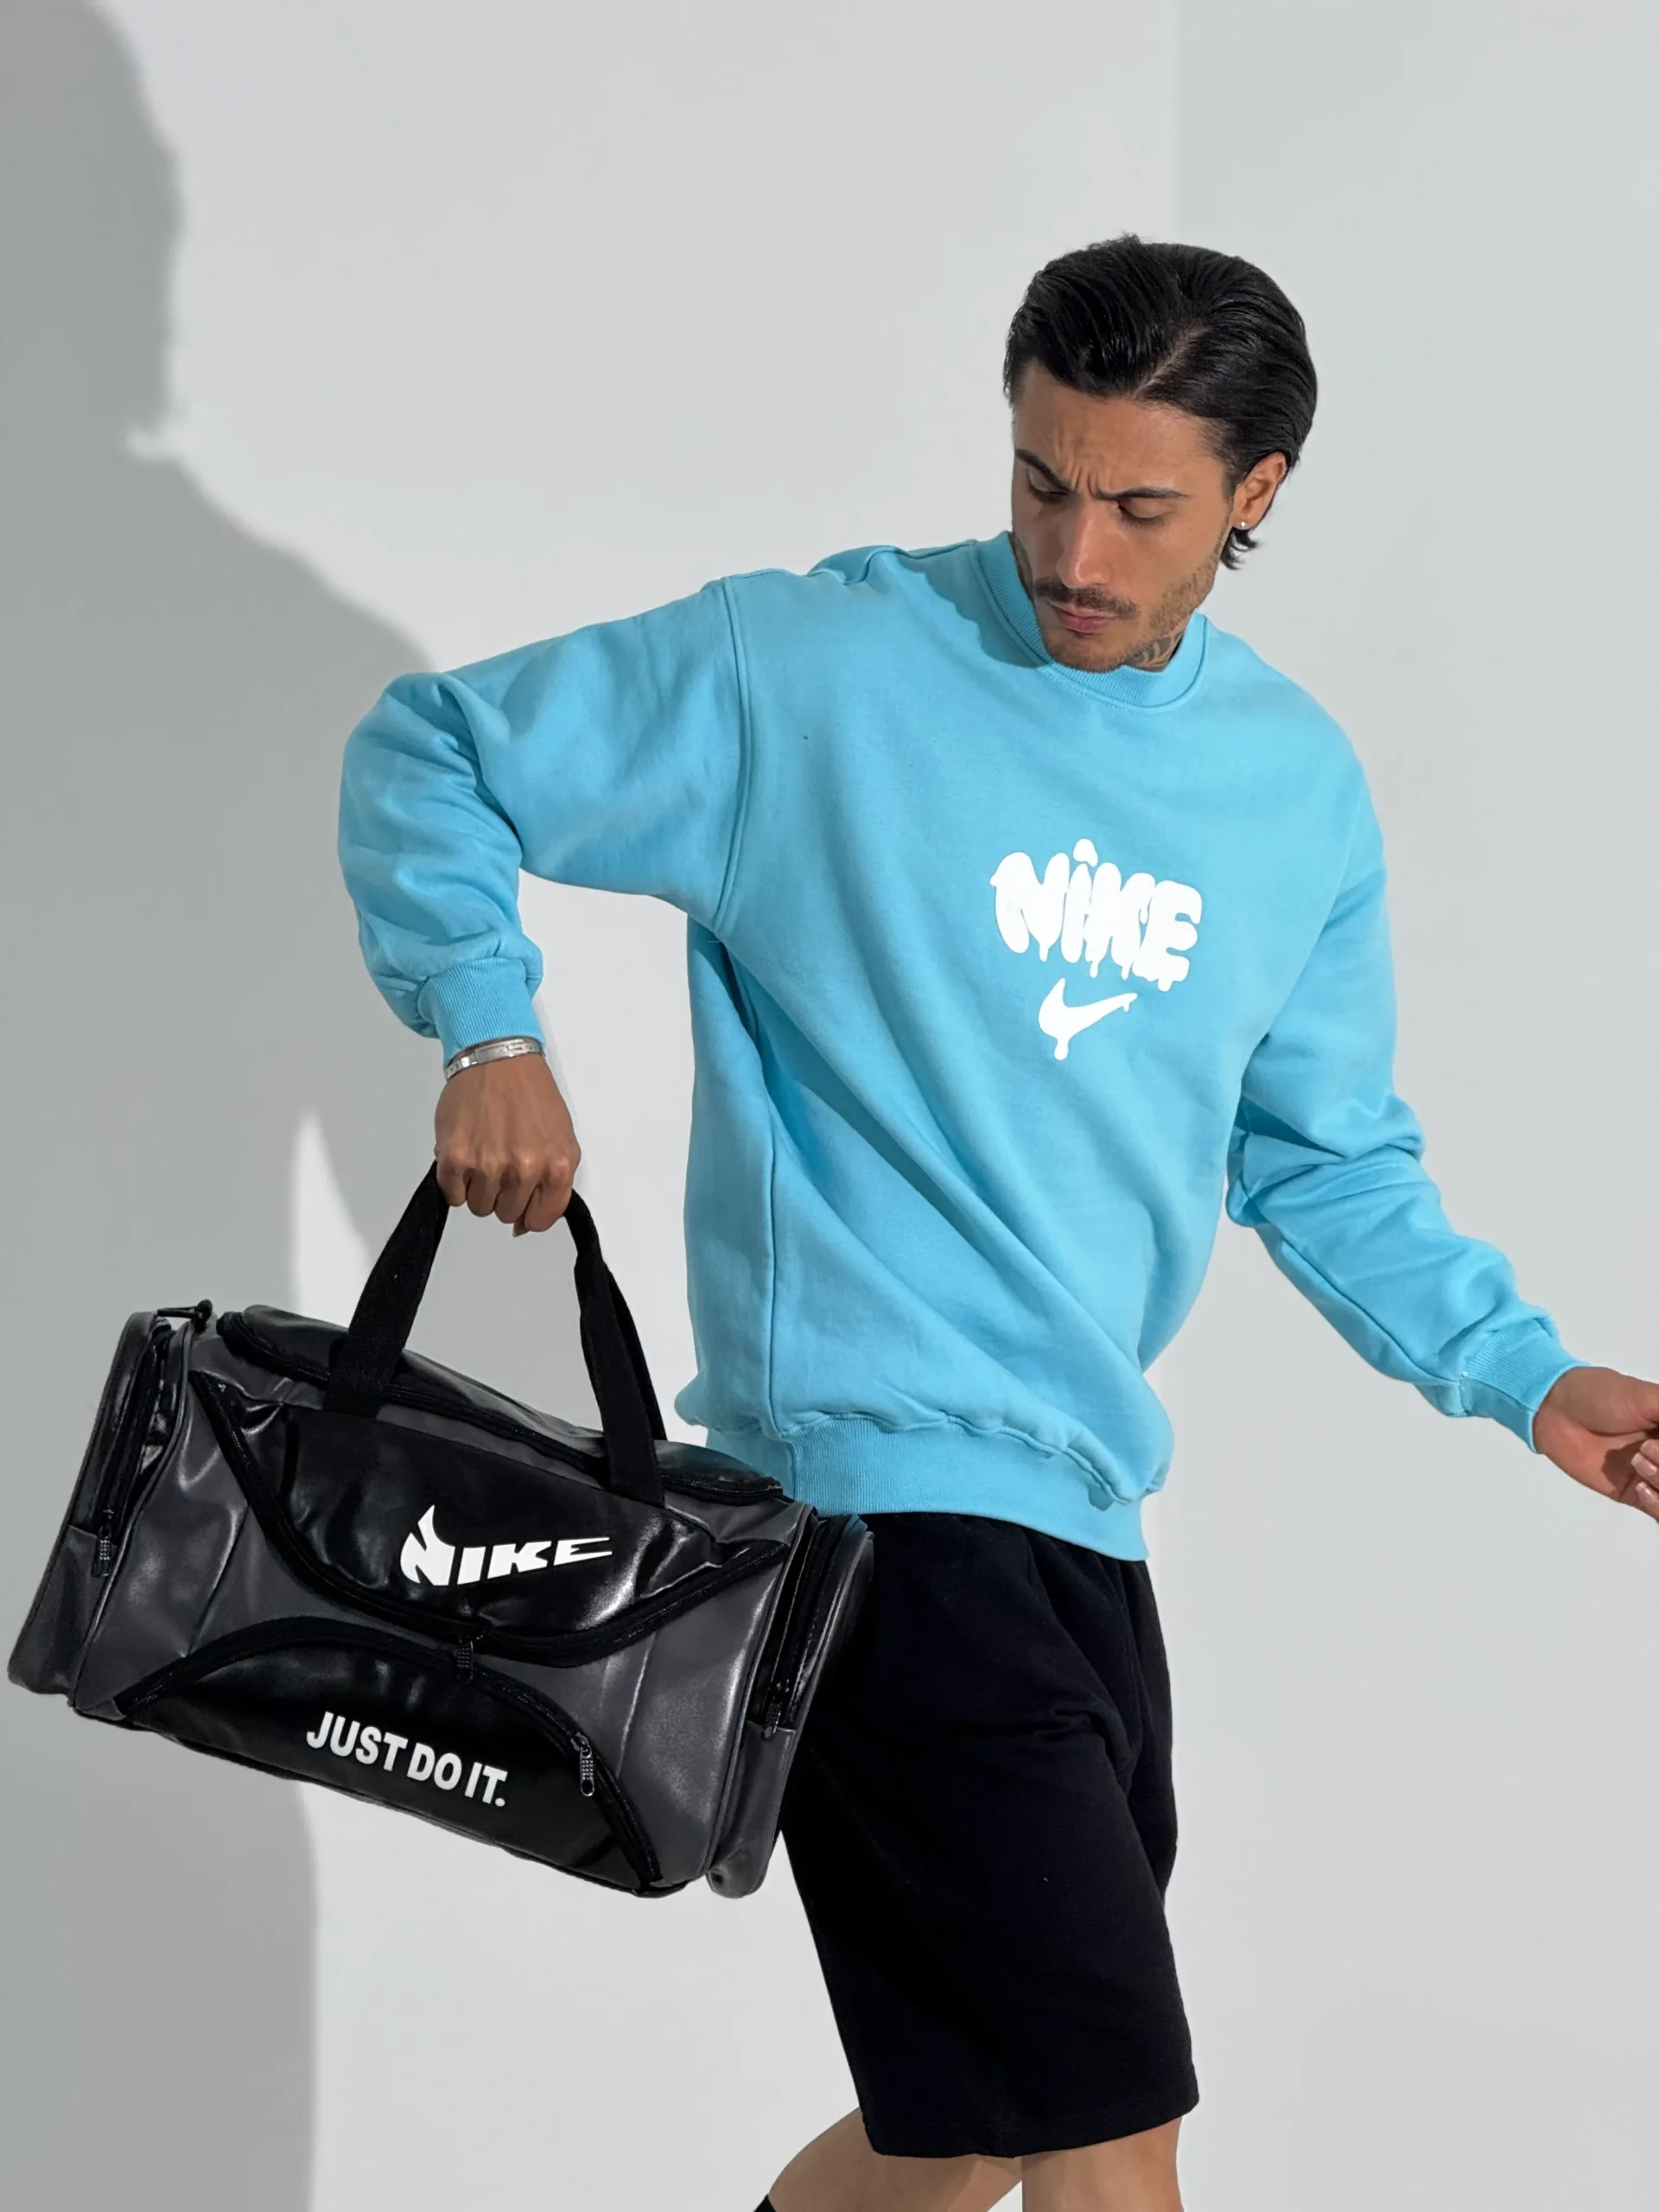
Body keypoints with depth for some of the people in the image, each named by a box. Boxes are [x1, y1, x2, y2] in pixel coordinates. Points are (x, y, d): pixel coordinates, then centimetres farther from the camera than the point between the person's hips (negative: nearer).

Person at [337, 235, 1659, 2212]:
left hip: (1084, 1518, 7)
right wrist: (490, 1028, -17)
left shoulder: (1301, 790, 10)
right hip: (880, 1487, -7)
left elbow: (1325, 1160, 19)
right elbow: (430, 757, 0)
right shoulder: (809, 670, -7)